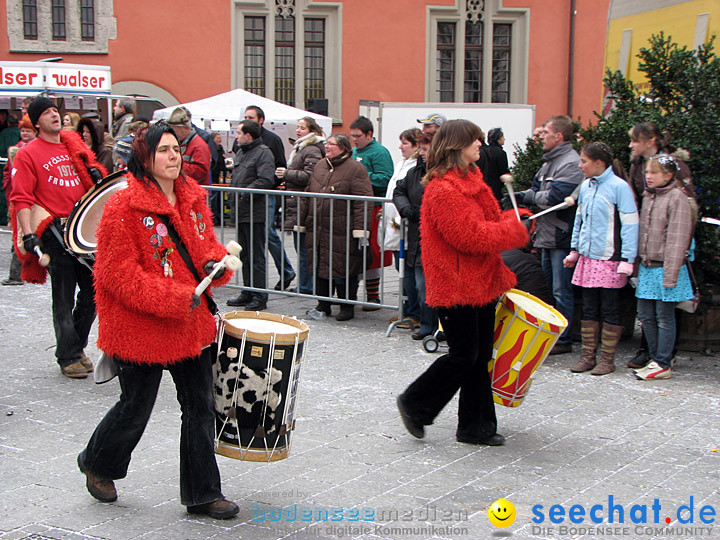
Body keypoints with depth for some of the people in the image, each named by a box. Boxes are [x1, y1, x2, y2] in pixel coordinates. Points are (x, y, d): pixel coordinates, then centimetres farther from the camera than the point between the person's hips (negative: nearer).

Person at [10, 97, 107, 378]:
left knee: (93, 291, 8)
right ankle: (68, 357, 11)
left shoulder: (75, 146, 14)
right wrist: (28, 234, -19)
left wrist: (96, 173, 5)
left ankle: (77, 346, 26)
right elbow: (21, 199, -8)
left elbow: (93, 170, 30)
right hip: (55, 232, -5)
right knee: (64, 299, 0)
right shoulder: (28, 154, -2)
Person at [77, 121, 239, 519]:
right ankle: (97, 463, 38)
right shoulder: (123, 208, -16)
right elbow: (119, 274, -18)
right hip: (141, 327, -6)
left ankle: (202, 494, 19)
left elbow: (207, 243, 20)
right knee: (135, 408, 8)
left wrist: (215, 263, -4)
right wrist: (175, 299, -23)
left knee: (200, 405, 8)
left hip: (192, 322, 6)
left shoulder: (193, 199, 6)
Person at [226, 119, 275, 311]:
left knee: (256, 256, -6)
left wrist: (244, 192, -20)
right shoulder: (240, 153, 19)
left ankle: (260, 297, -1)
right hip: (241, 212, 9)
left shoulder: (263, 153, -10)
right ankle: (247, 293, 24)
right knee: (244, 255, 15)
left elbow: (266, 181, -21)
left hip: (255, 214, -9)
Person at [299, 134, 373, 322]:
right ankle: (323, 305, 20)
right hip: (317, 230, 6)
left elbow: (363, 200, -12)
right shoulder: (320, 166, 16)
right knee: (319, 268, 10)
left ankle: (347, 307, 12)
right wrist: (302, 222, 18)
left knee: (343, 270, -1)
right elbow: (307, 195, 21)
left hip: (341, 232, -6)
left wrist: (360, 229, -19)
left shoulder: (355, 169, -6)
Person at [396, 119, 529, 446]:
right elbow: (469, 236, -23)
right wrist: (513, 230, -13)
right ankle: (414, 404, 14)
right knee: (463, 355, -5)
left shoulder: (473, 180, 15)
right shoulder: (442, 189, -18)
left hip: (482, 283, 10)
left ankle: (475, 426, 20)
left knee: (481, 355, 11)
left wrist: (513, 220, 8)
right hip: (456, 287, -10)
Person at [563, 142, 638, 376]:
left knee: (609, 310, 1)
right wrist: (574, 249, 18)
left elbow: (630, 225, -11)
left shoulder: (619, 187, -10)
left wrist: (627, 259, -14)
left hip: (610, 260, -6)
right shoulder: (586, 186, 10)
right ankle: (588, 356, 16)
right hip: (587, 258, 6)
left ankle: (607, 359, 9)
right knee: (589, 310, 9)